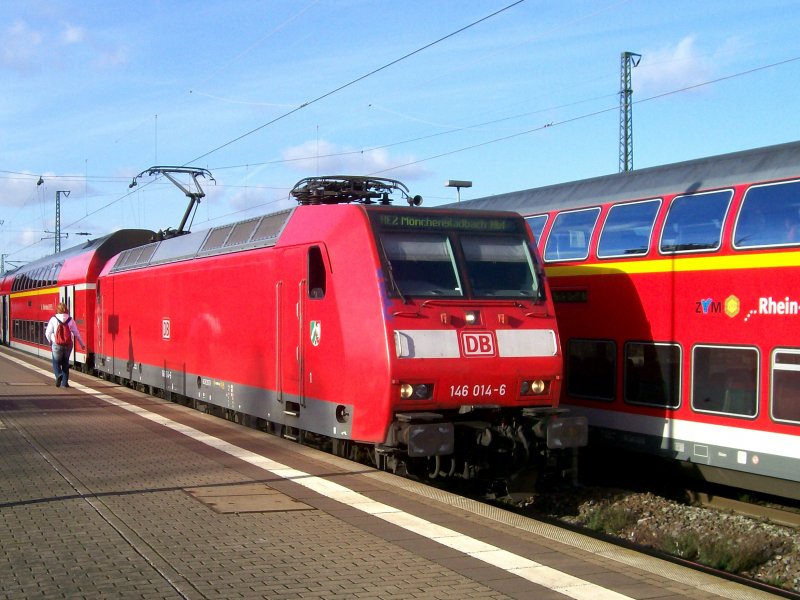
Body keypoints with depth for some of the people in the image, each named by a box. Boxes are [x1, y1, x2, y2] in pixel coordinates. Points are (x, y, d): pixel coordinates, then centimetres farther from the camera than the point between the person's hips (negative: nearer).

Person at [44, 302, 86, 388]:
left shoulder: (53, 319, -6)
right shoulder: (70, 320, -2)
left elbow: (48, 333, -4)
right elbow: (76, 333, 0)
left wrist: (50, 342, 15)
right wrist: (82, 344, 10)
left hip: (57, 345, -2)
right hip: (68, 345, 2)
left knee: (56, 362, 11)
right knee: (65, 363, 16)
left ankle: (58, 375, -17)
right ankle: (65, 382, 15)